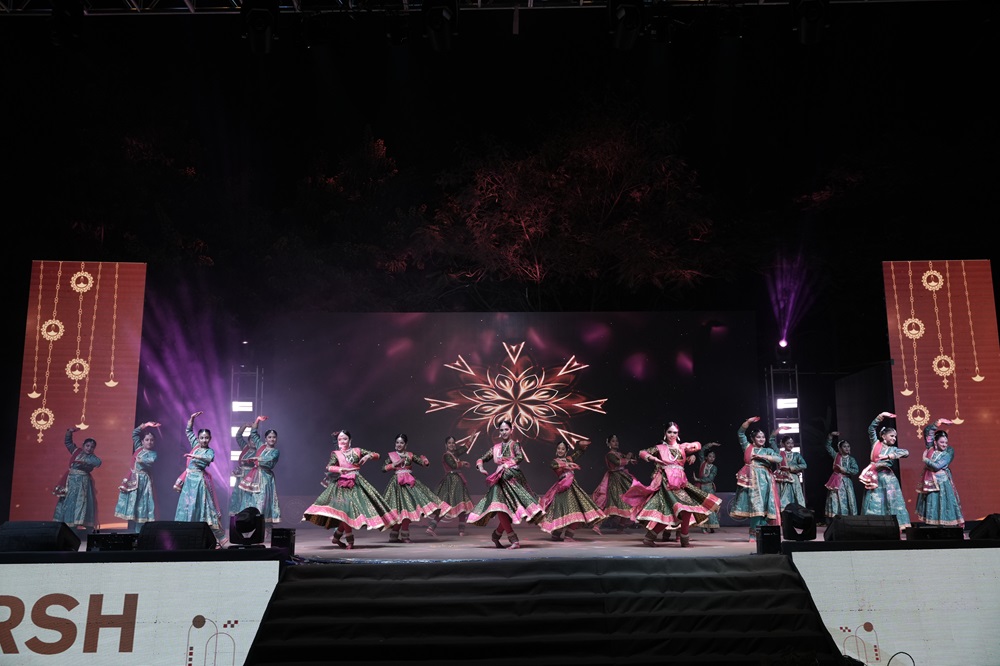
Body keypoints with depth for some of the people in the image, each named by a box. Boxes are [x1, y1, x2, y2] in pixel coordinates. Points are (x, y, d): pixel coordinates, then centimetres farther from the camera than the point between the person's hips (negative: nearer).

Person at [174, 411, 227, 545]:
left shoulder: (210, 451, -4)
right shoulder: (195, 445, 9)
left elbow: (208, 458, -27)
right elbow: (188, 430, 15)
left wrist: (194, 456, -38)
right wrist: (192, 418, 2)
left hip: (199, 480, -5)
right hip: (189, 479, 5)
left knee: (200, 506, -7)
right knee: (186, 506, 7)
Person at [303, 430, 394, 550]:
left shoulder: (357, 451, 10)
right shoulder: (336, 453, 6)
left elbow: (376, 455, 12)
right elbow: (329, 467, -8)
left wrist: (368, 456, -8)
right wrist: (340, 469, -24)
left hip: (356, 483, 3)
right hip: (342, 484, -3)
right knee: (346, 510, -14)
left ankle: (337, 536, 15)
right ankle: (349, 540, 0)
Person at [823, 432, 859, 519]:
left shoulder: (851, 459, 2)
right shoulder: (836, 456, 4)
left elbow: (855, 471, -8)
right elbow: (828, 446, 3)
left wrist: (844, 469, -14)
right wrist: (831, 436, -5)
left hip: (846, 482, 0)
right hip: (836, 482, 0)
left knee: (846, 501, 1)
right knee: (835, 501, -4)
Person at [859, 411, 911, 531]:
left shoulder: (893, 449, 10)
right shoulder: (876, 443, 7)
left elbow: (906, 452, -7)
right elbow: (871, 429, -3)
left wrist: (889, 456, -16)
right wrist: (880, 417, -11)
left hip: (887, 478, 1)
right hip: (874, 477, -1)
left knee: (891, 502, -3)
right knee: (874, 503, 0)